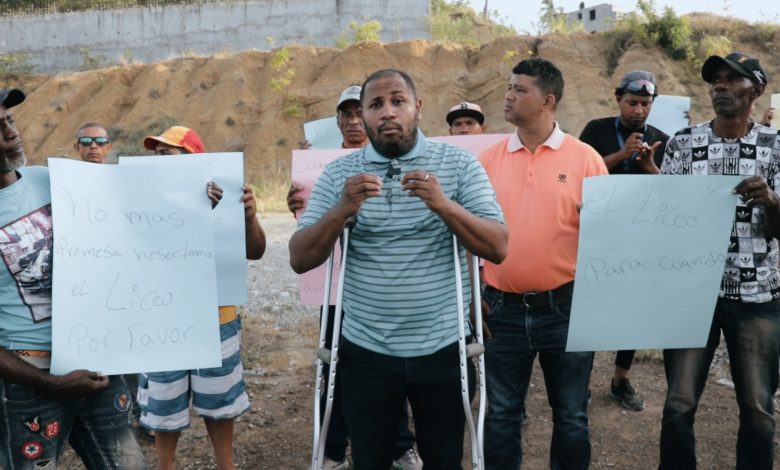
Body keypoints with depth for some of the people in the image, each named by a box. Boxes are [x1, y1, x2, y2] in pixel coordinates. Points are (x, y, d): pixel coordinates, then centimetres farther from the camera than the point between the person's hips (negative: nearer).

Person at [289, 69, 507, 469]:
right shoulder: (338, 173, -1)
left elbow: (498, 248, -11)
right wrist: (342, 210, -24)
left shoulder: (460, 164, -4)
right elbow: (300, 260, -7)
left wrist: (444, 205, -26)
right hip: (366, 353, 1)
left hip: (443, 350, 0)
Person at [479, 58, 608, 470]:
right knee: (502, 414, 14)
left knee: (571, 417, 14)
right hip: (504, 310, 2)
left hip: (566, 308, -1)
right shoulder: (488, 159, 3)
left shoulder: (585, 158, -3)